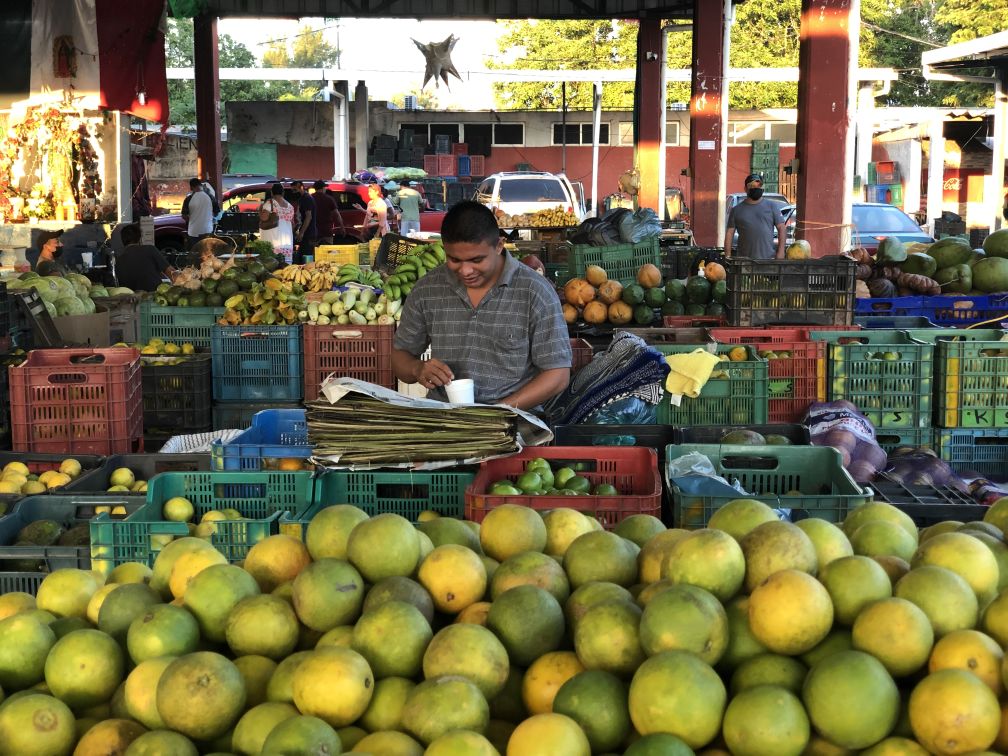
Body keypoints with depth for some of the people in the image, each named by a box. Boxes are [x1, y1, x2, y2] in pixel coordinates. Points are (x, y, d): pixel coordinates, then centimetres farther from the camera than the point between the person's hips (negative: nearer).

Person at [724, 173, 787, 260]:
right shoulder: (736, 210, 11)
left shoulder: (772, 206, 10)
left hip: (768, 258, 0)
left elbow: (781, 229, 5)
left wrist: (781, 251, -6)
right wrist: (728, 256, 0)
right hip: (744, 259, 0)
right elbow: (729, 233, 9)